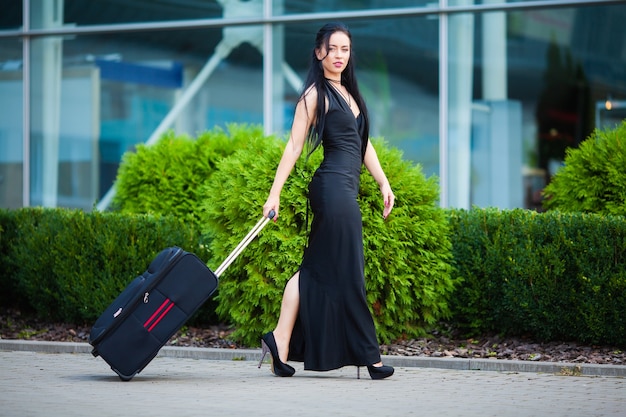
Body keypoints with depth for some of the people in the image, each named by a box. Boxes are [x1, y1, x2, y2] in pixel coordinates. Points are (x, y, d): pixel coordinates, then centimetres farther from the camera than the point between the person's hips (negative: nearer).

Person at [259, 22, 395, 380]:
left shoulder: (348, 92, 19)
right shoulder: (316, 94, -5)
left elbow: (363, 143, 22)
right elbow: (295, 145, -9)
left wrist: (384, 182, 16)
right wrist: (274, 194, -12)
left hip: (346, 189, 9)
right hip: (334, 186, -9)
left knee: (317, 270, 8)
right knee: (348, 273, -4)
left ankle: (280, 340, 10)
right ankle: (368, 354, 0)